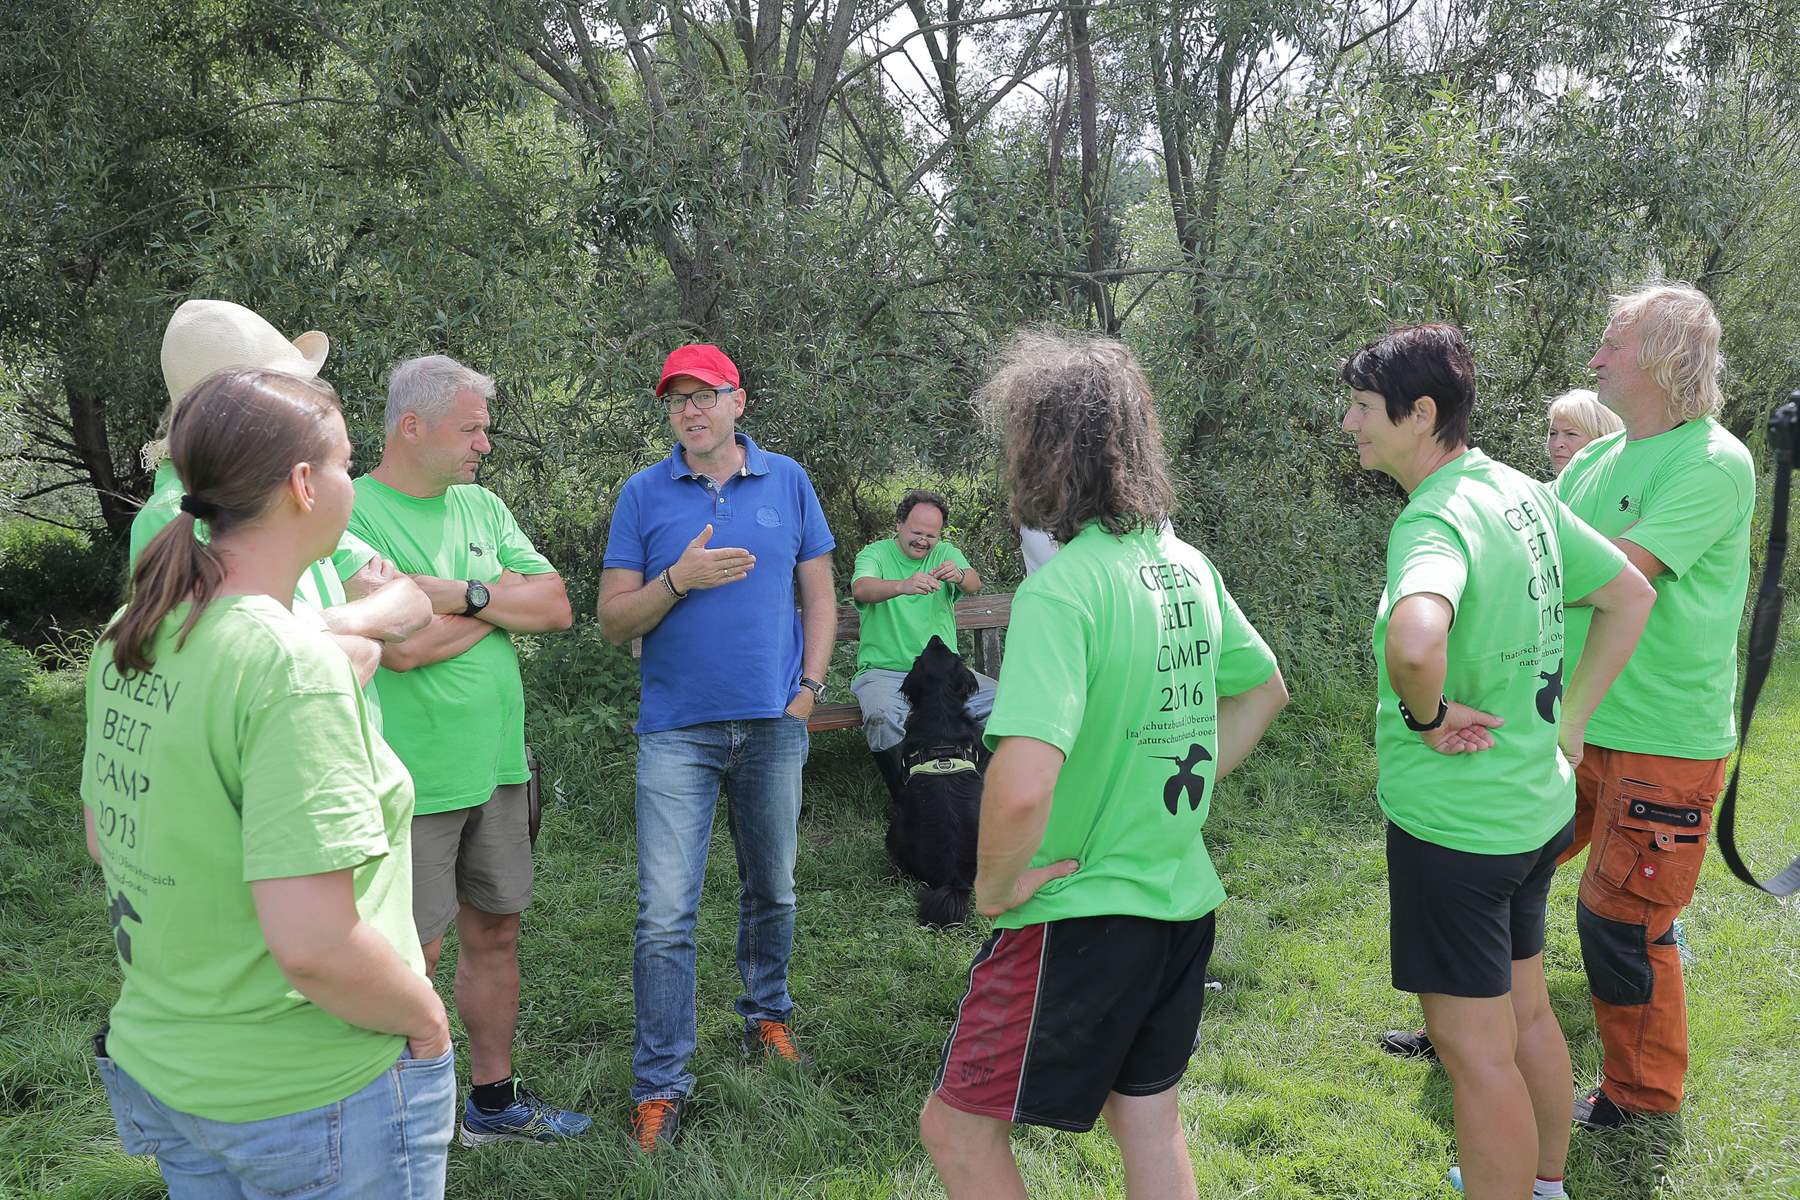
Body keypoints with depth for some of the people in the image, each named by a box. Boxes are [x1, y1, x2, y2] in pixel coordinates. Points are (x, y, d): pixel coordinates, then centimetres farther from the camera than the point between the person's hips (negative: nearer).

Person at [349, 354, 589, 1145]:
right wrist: (504, 604, -8)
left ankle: (493, 1100, 32)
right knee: (412, 956, 2)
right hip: (411, 780, -7)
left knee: (495, 932, 16)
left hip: (496, 767, 7)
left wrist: (464, 594, -13)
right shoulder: (349, 514, -12)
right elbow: (400, 645, -23)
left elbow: (556, 607, 2)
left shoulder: (482, 507, 10)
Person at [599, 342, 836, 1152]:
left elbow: (820, 597, 9)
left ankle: (767, 1015, 38)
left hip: (774, 725, 2)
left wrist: (809, 686, -1)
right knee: (665, 914, -5)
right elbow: (613, 620, 0)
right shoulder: (643, 494, 1)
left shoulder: (787, 482, 5)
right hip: (677, 729, -2)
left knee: (772, 890, 16)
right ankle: (660, 1082, 5)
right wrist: (680, 579, -16)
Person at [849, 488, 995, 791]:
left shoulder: (945, 553, 9)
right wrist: (903, 586, -44)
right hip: (884, 671, -3)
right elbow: (861, 588, -23)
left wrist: (959, 575, -37)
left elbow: (974, 584, -11)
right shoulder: (874, 554, 0)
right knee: (883, 715, -33)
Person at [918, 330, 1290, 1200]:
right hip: (1181, 899, 8)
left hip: (1081, 912, -8)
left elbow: (1022, 785, -35)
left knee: (957, 1127, 9)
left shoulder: (1062, 586, -24)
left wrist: (995, 883, -17)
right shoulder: (1187, 564, 2)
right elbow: (1264, 690, 18)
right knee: (1146, 1114, 23)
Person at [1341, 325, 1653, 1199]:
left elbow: (1414, 641, -47)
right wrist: (1568, 722, 13)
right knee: (1525, 1012, 25)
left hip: (1453, 823, -10)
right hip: (1536, 806, 10)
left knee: (1475, 1049, 4)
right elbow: (1630, 597, 16)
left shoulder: (1436, 521, -25)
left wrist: (1427, 711, -26)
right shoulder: (1521, 493, 4)